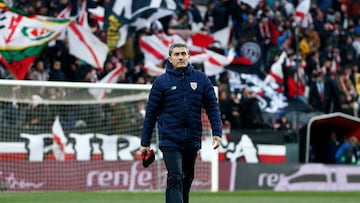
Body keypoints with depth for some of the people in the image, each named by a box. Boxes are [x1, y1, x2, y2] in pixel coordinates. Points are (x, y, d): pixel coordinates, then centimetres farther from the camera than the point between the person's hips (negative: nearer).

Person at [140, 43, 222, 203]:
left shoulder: (201, 79, 6)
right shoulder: (161, 82, 1)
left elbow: (212, 107, 7)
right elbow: (151, 113, 4)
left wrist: (217, 133, -4)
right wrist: (145, 143, 3)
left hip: (192, 140, 3)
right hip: (170, 140, -3)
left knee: (187, 179, 14)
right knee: (175, 178, -15)